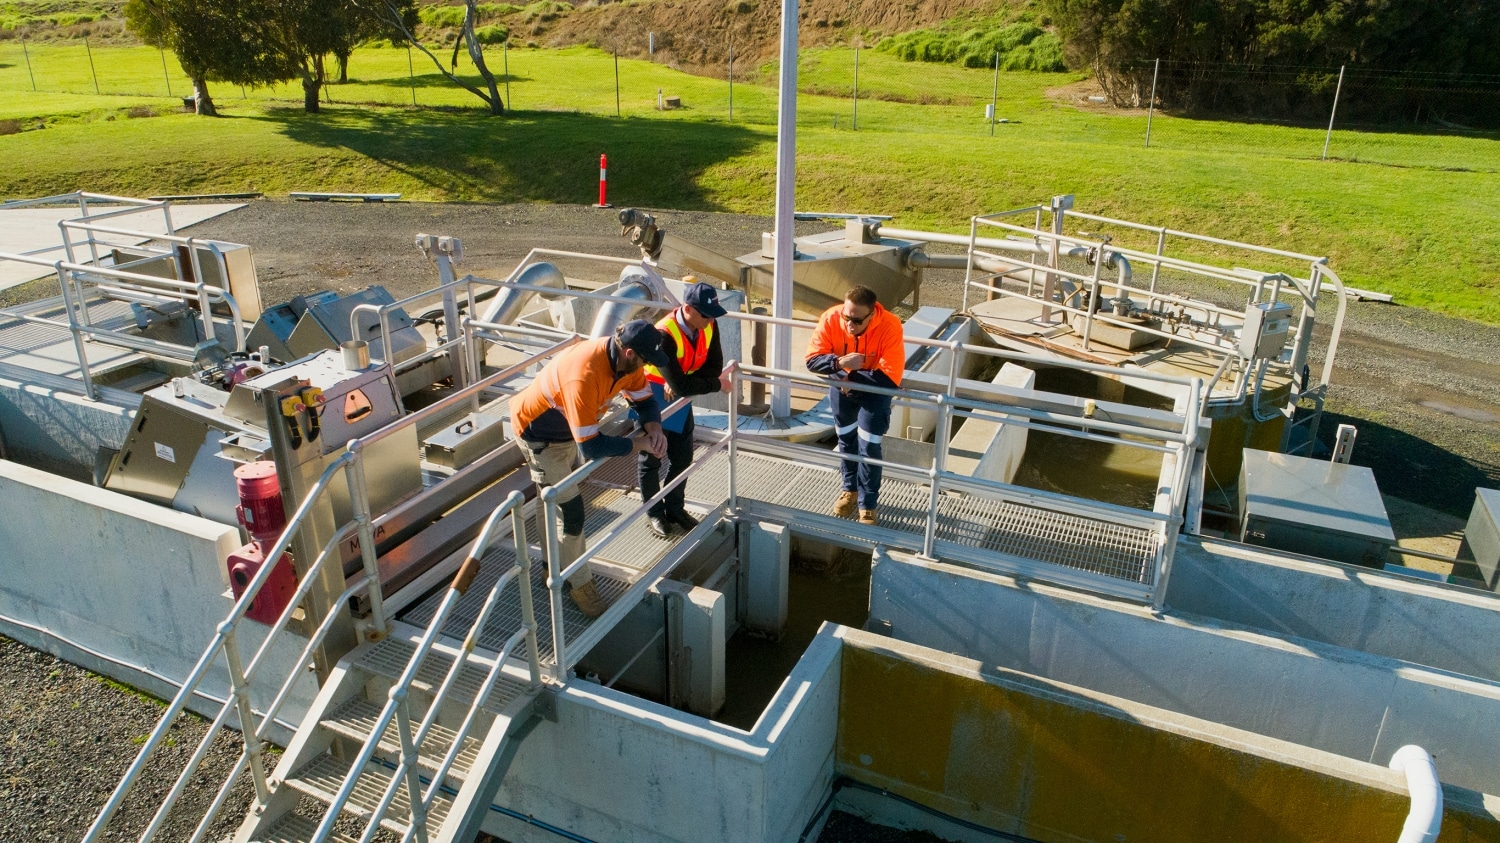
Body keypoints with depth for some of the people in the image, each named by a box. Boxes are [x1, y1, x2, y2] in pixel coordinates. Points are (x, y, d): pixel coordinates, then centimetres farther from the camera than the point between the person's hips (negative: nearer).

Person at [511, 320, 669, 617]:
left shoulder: (627, 360, -18)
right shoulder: (584, 375, -42)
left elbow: (645, 400, -4)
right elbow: (591, 447, -40)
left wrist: (654, 429, -25)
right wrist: (641, 443, -31)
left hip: (567, 427, 8)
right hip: (538, 432, -8)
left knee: (554, 501, 22)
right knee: (571, 510, -4)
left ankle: (555, 565, 40)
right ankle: (580, 583, 14)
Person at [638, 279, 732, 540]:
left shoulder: (708, 325, -16)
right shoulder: (665, 335, -36)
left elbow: (714, 366, -12)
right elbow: (681, 386, -36)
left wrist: (681, 383, -25)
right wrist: (717, 384, -24)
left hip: (679, 399, 6)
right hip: (652, 398, -6)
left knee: (682, 457, 13)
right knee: (651, 459, 9)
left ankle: (674, 508, 32)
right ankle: (654, 513, 26)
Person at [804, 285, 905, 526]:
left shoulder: (889, 327, -34)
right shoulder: (831, 318, -26)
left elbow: (890, 379, -36)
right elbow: (812, 360, -25)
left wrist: (852, 378, -31)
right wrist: (839, 363, -43)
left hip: (875, 389, -3)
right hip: (842, 384, 3)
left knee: (868, 445, -6)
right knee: (846, 438, 17)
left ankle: (868, 505, 10)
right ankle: (851, 489, 40)